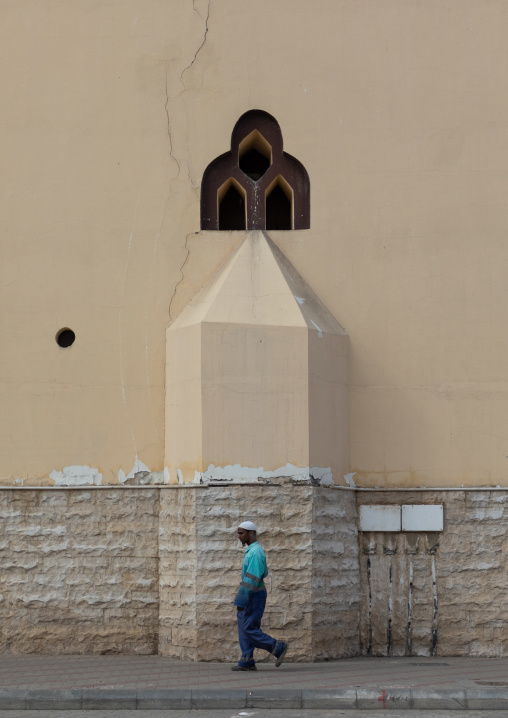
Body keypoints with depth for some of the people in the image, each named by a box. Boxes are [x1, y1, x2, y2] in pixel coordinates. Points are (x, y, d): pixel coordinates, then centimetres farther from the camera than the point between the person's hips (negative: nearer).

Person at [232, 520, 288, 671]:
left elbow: (252, 579, -25)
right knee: (244, 627, 6)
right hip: (252, 595, 10)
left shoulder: (255, 552, -19)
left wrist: (241, 601, -25)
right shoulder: (251, 550, 14)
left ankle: (278, 648, 0)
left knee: (249, 628, -9)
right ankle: (247, 662, 5)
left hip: (254, 596, -10)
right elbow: (263, 573, 25)